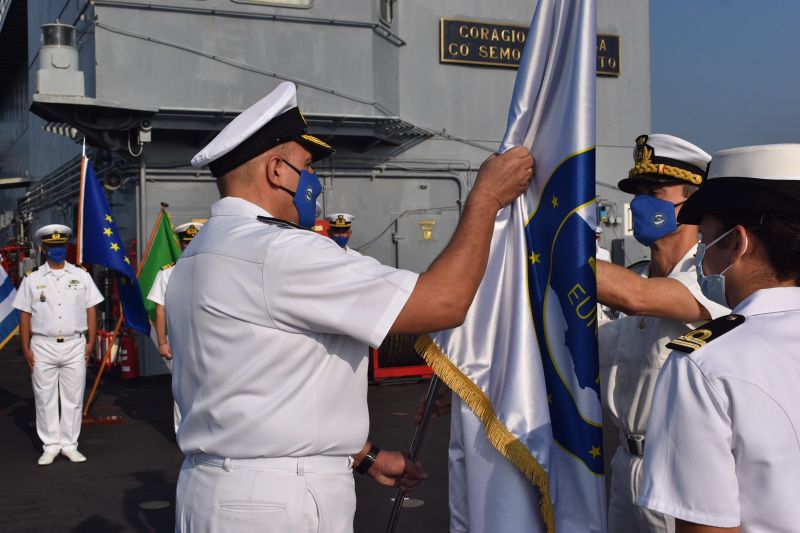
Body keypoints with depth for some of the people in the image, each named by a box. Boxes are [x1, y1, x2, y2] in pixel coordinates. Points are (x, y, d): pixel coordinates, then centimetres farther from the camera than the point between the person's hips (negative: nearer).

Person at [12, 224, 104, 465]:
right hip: (43, 347, -1)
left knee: (73, 398, 4)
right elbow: (25, 316, 4)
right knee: (45, 398, 3)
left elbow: (90, 311, 7)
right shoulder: (32, 279, 5)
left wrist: (91, 342, -1)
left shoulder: (81, 276, 7)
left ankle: (69, 445, 13)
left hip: (75, 346, 1)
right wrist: (26, 349, -1)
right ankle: (50, 446, 12)